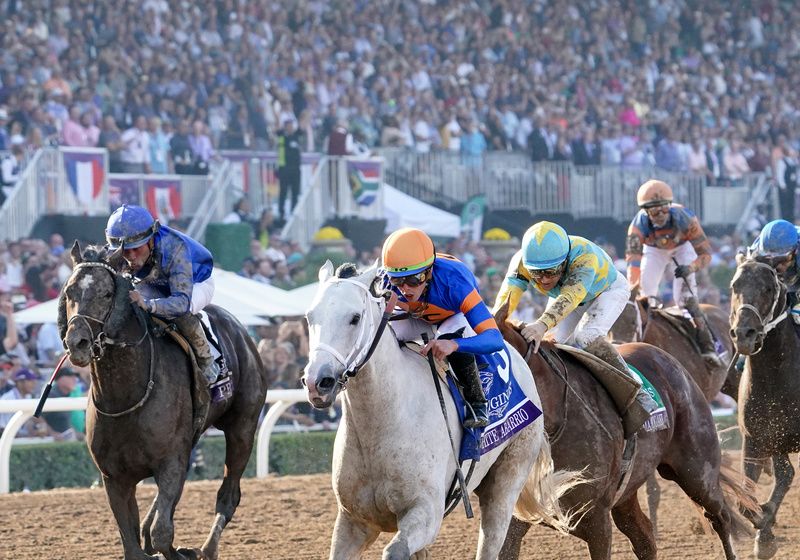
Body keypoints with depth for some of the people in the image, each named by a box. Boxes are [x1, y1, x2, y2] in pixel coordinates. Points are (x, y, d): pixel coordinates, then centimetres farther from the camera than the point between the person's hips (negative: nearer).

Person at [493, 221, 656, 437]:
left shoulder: (584, 256, -44)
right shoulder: (521, 262, -32)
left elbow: (569, 297, -59)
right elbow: (508, 296, -45)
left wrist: (544, 324, -76)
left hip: (607, 290, -6)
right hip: (562, 294, 6)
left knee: (587, 337, -28)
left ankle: (636, 398, -26)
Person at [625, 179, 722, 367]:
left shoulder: (685, 219, -40)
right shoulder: (638, 226, -38)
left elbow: (706, 253, -33)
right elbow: (633, 261, -45)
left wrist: (690, 268, -53)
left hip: (682, 247, -2)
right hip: (654, 250, 2)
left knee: (685, 297, -17)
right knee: (646, 296, -8)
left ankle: (707, 346, -16)